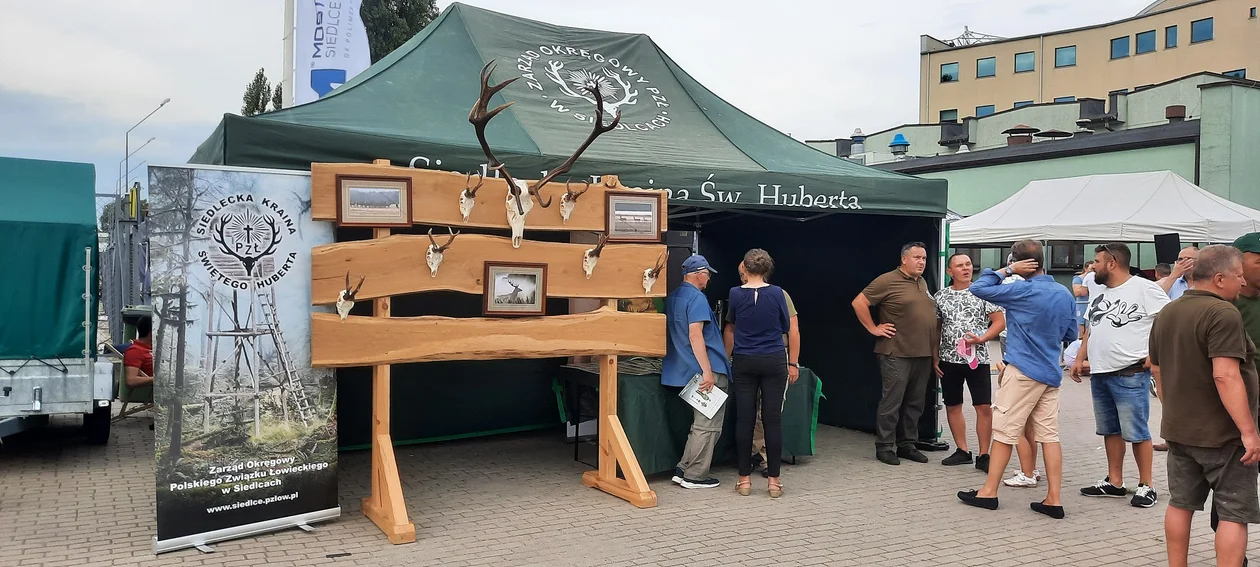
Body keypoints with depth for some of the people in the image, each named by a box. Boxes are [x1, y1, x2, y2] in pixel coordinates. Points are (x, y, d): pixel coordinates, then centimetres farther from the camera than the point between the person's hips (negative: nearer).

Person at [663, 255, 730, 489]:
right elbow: (695, 336, -23)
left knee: (701, 424, 18)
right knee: (708, 426, 0)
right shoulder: (697, 298, -14)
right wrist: (707, 371, -23)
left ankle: (684, 470, 19)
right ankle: (695, 476, 5)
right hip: (708, 372, -9)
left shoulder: (672, 297, 14)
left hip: (684, 370, 10)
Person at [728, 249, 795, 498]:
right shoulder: (776, 293, -6)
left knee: (744, 420, 5)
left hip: (744, 362, 1)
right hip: (774, 362, -1)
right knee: (773, 420, 3)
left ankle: (744, 479, 10)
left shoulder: (735, 294, -4)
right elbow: (786, 327, 6)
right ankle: (773, 479, 7)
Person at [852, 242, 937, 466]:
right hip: (897, 354, -7)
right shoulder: (888, 281, -8)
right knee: (892, 402, -3)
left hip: (923, 354, 7)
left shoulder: (922, 283, 16)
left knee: (915, 403, 12)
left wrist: (935, 350, 17)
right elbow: (859, 303, -10)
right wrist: (873, 328, -10)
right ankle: (884, 447, 6)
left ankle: (907, 445, 22)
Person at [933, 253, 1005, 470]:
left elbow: (1000, 322, -2)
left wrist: (981, 339, -16)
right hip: (949, 360, 3)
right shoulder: (941, 296, 5)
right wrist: (935, 357, 5)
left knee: (984, 407, -3)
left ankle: (983, 455, 6)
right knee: (952, 406, 8)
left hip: (978, 359, -2)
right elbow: (935, 328, 11)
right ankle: (962, 451, 20)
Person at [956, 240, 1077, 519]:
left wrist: (1007, 270, -6)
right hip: (1051, 374, 7)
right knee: (1049, 435, 7)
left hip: (1023, 372, -7)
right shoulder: (1066, 294, 8)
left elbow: (978, 288, -11)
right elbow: (1071, 335, 16)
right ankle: (1053, 499, 7)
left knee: (1004, 432, 1)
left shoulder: (1023, 291, -15)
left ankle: (988, 492, 9)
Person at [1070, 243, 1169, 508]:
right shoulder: (1100, 295, 16)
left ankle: (1146, 486, 10)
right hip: (1099, 374, 8)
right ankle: (1114, 482, 23)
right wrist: (1079, 359, 15)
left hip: (1130, 375, -8)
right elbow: (1090, 329, 23)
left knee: (1136, 432, -2)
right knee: (1109, 430, 13)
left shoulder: (1144, 288, -9)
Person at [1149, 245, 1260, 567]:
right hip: (1221, 433, -8)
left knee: (1180, 503, 14)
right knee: (1234, 513, 0)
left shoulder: (1166, 314, 9)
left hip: (1178, 429, 8)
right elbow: (1225, 376, -25)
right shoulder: (1222, 313, -18)